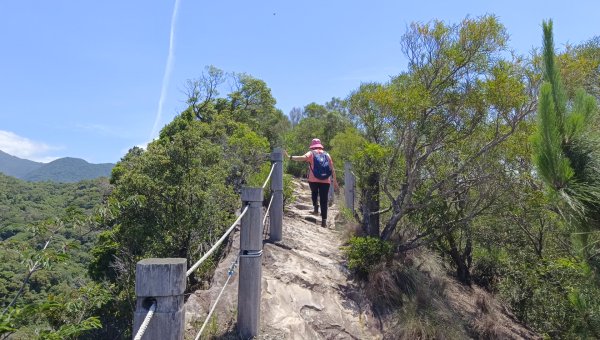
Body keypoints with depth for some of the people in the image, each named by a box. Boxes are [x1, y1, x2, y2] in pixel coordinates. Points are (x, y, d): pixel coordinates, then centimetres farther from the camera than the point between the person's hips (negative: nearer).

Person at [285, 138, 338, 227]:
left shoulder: (311, 153, 7)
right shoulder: (327, 154, 16)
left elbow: (303, 158, -15)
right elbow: (332, 169, 11)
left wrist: (290, 157, -18)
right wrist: (335, 181, 14)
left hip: (313, 179, -1)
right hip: (325, 180, 2)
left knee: (314, 192, 28)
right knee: (324, 200, 3)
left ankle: (315, 207, 7)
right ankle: (324, 220, -4)